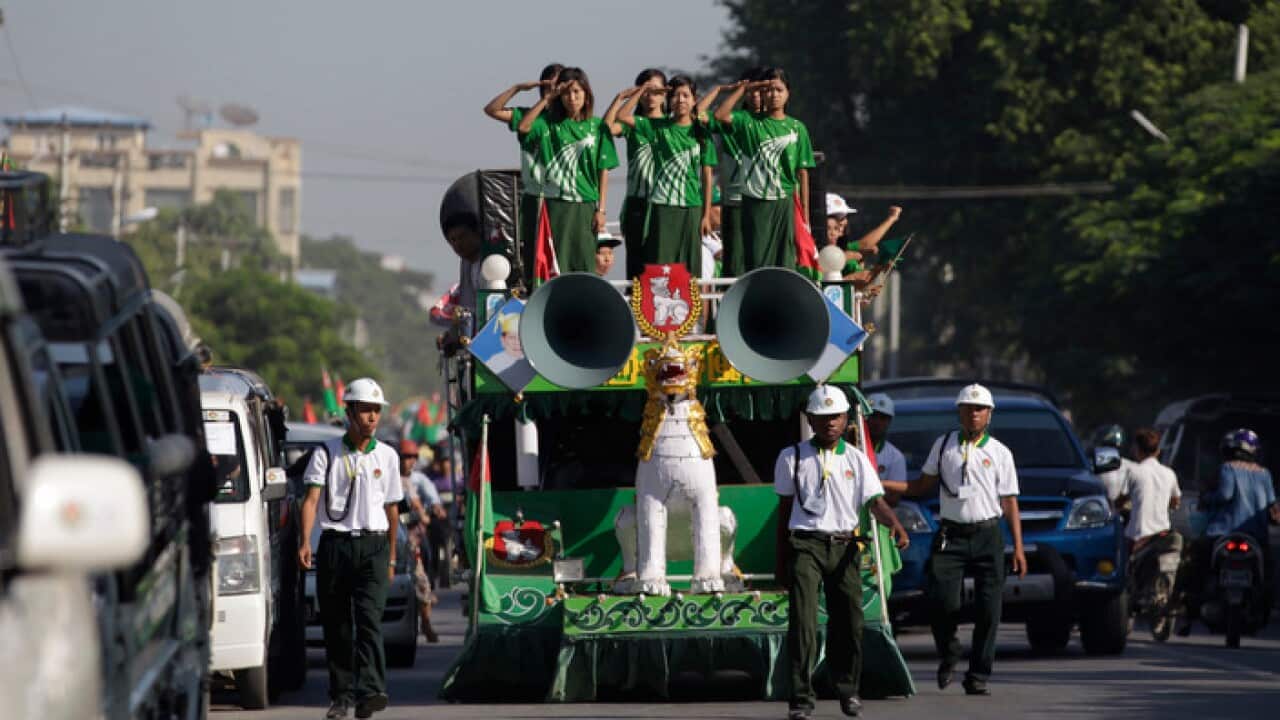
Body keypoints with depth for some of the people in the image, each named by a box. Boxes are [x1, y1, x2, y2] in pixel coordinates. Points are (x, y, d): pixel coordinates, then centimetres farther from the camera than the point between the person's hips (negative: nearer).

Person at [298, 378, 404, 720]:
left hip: (372, 545, 0)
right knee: (336, 625, 4)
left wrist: (391, 557, 16)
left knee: (369, 618, -16)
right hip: (335, 545, 0)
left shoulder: (387, 456, 10)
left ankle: (370, 690, -29)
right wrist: (305, 542, -21)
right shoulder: (327, 454, 3)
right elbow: (312, 499, -7)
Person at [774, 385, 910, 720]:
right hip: (805, 544, -2)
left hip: (844, 546, 2)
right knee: (803, 620, -14)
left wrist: (895, 524, -23)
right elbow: (785, 509, 10)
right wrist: (781, 561, 9)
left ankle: (847, 689, 24)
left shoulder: (856, 459, 9)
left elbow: (875, 501, -1)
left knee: (849, 621, 4)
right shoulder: (793, 457, 6)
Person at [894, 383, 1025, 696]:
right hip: (950, 536, 0)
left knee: (988, 609, -4)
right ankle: (948, 655, 16)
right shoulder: (944, 445, 11)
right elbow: (923, 485, 15)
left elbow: (1009, 503, 6)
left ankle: (977, 676, 3)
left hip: (987, 536, 0)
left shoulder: (1000, 453, 7)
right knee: (942, 602, -11)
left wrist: (1018, 547, 0)